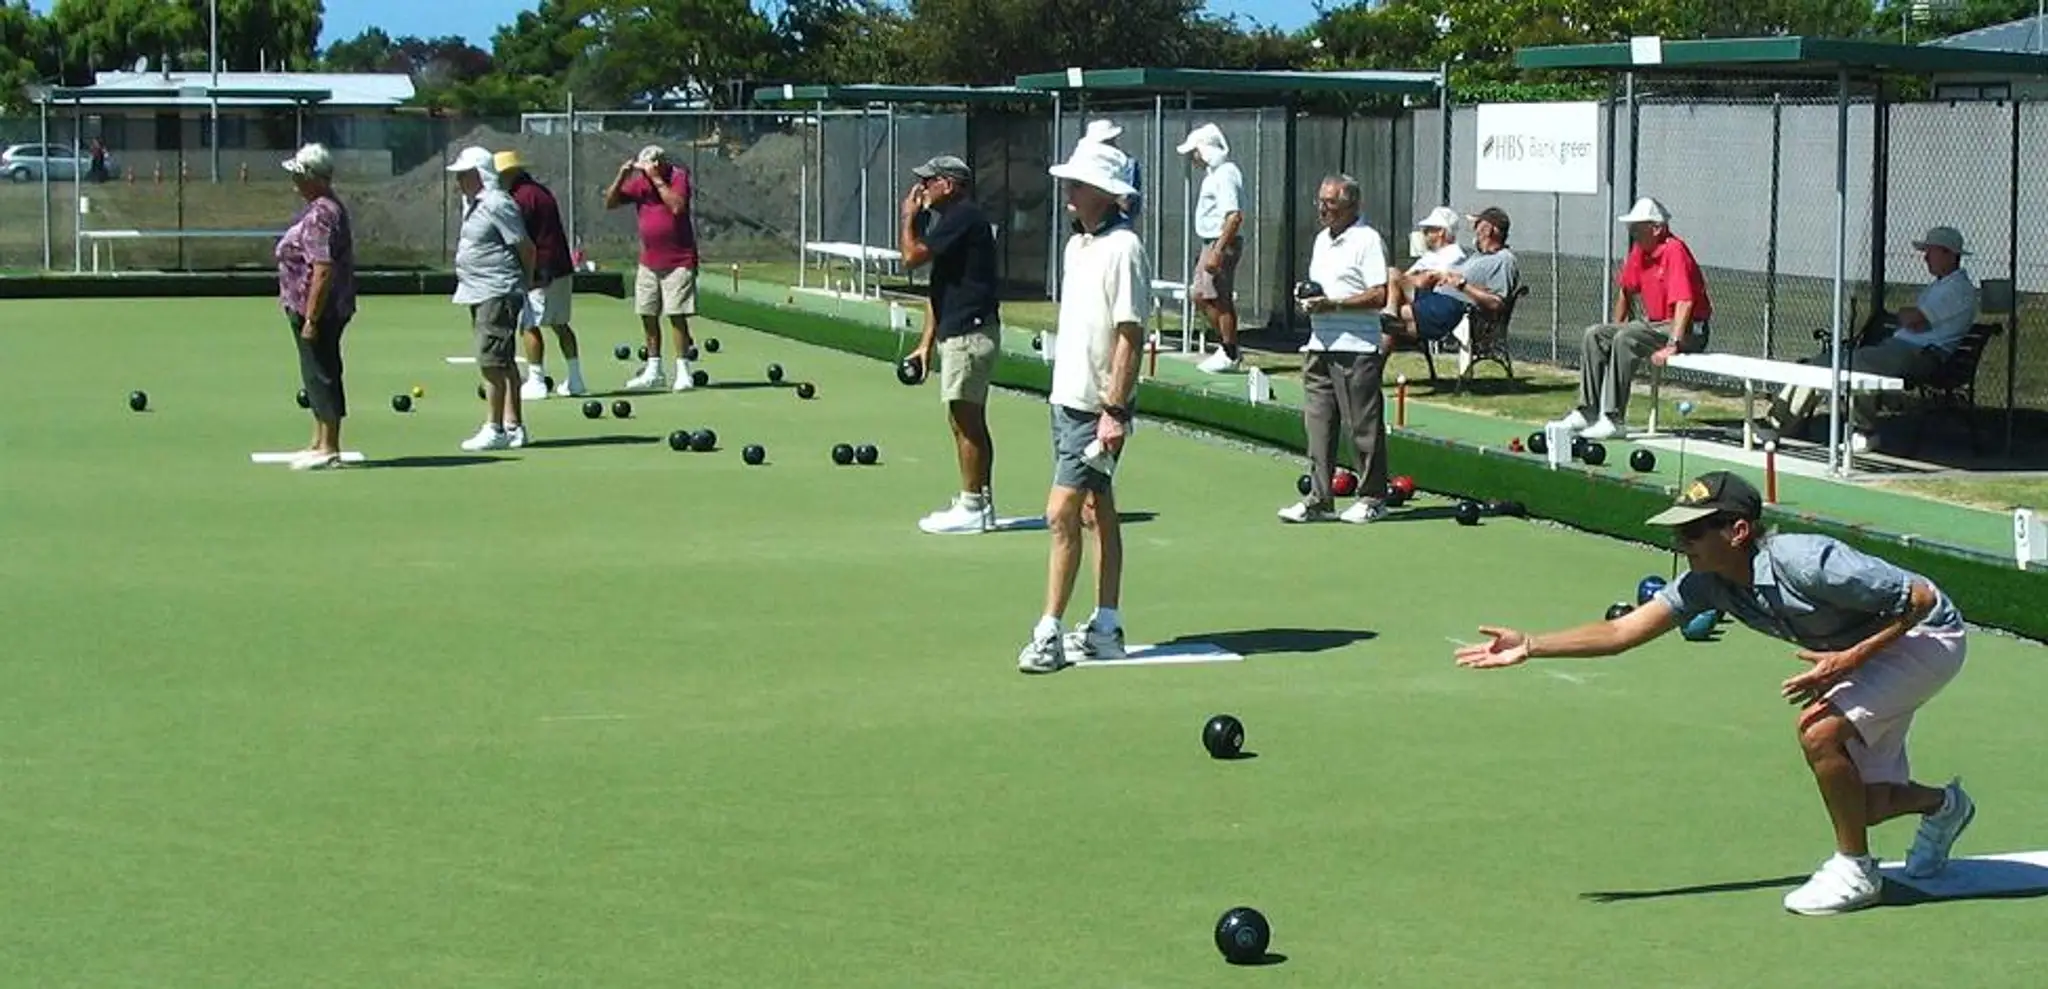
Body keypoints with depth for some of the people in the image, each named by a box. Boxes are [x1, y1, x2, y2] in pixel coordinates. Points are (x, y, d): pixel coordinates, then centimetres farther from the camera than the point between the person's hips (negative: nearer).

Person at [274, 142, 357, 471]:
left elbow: (323, 271, -26)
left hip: (318, 310, -11)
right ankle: (320, 444, 25)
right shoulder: (328, 208, 12)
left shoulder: (320, 215, -21)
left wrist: (310, 318, -24)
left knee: (321, 375, -4)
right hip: (319, 309, 11)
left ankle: (329, 449, 1)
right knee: (318, 374, 17)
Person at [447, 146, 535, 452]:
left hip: (498, 294, -10)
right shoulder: (471, 204, 16)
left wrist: (524, 283, -2)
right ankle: (513, 426, 16)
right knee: (503, 362, 12)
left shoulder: (497, 205, -15)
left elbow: (526, 247, -13)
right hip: (480, 294, 10)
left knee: (491, 361, -11)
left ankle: (495, 430, -9)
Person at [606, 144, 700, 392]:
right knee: (648, 315, 8)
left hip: (678, 262, -6)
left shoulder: (679, 177, -8)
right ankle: (654, 371, 17)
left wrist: (658, 179, -21)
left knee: (677, 316, -9)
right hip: (649, 262, 6)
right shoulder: (639, 183, 4)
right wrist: (621, 177, -10)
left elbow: (677, 206, -24)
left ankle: (683, 371, -5)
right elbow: (610, 203, 3)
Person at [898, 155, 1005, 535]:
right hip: (959, 333, 11)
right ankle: (980, 502, 18)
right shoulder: (954, 220, 20)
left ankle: (972, 507, -5)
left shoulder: (964, 217, -13)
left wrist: (909, 216, -2)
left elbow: (911, 256, -19)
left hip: (969, 334, -11)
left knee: (964, 419, -8)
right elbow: (939, 289, 22)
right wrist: (927, 342, 20)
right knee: (970, 421, 13)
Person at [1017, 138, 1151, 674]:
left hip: (1096, 407, -9)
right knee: (1099, 509, 13)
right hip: (1067, 398, 9)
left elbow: (1130, 336, -18)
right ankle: (1105, 629, 18)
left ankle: (1048, 634, -7)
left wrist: (1115, 410, -20)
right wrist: (1063, 392, 15)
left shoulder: (1122, 249, -15)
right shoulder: (1076, 244, 12)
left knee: (1062, 514, -11)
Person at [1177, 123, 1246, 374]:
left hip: (1223, 243, -11)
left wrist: (1217, 252, -27)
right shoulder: (1213, 173, 15)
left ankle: (1229, 356, 4)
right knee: (1199, 295, 14)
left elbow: (1234, 216, -25)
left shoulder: (1225, 174, -17)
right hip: (1211, 243, 11)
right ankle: (1227, 346, 22)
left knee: (1220, 299, -5)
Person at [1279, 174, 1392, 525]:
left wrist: (1334, 304, -20)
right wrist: (1308, 299, 5)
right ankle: (1319, 500, 8)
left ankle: (1373, 499, 8)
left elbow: (1380, 296, -16)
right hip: (1320, 346, 8)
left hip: (1356, 349, -8)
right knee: (1317, 424, 5)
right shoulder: (1321, 240, 17)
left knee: (1364, 428, -1)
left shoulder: (1367, 241, -9)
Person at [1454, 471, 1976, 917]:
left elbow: (1920, 598, -29)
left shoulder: (1805, 564, -35)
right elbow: (1625, 629, -15)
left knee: (1820, 731, -28)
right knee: (1863, 802, 9)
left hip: (1926, 635, -8)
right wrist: (1529, 647, -21)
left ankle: (1854, 871, -8)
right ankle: (1943, 805, 44)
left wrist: (1851, 658, -33)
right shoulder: (1708, 583, -13)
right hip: (1860, 652, 8)